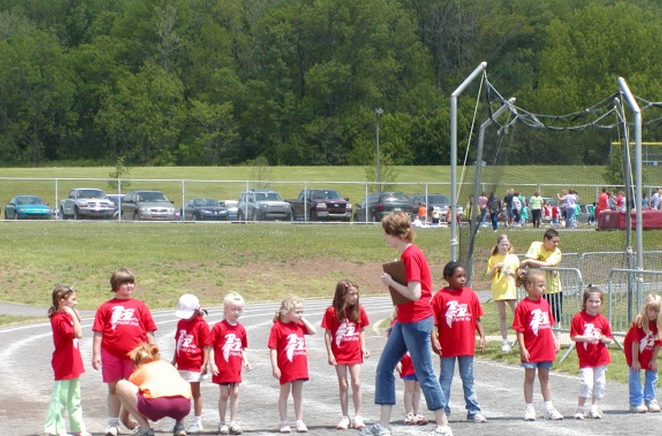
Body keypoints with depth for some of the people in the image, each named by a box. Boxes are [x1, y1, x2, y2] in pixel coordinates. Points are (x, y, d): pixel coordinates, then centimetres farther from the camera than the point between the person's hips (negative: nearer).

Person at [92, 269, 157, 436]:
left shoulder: (139, 306, 8)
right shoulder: (106, 307, 4)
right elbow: (98, 333, 2)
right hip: (111, 353, -1)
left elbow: (149, 332, 10)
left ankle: (126, 417, 30)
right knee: (113, 388, 6)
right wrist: (96, 354, -4)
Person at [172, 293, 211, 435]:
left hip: (195, 365, -6)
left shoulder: (201, 325, -11)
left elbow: (206, 346, -11)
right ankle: (179, 422, 20)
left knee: (195, 393, 2)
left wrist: (205, 364, -14)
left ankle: (197, 422, 11)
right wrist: (174, 360, 16)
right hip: (182, 365, 6)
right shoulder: (181, 323, 8)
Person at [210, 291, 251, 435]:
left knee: (235, 393, 4)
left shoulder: (241, 329, 5)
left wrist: (245, 361, 0)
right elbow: (211, 347, -9)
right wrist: (212, 364, -15)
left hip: (235, 368, 4)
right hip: (222, 368, -4)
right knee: (224, 395, 3)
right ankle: (222, 423, 14)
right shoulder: (219, 327, -9)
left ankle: (233, 423, 11)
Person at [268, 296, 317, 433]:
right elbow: (273, 348, -14)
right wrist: (275, 367, -19)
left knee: (298, 395, 11)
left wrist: (303, 319, 1)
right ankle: (283, 422, 15)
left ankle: (299, 421, 16)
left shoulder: (299, 325, 7)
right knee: (284, 394, 8)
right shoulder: (278, 327, -13)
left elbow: (313, 331, 8)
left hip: (300, 366, 5)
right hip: (286, 368, -5)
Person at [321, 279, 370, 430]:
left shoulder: (359, 310, 0)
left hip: (355, 353, 2)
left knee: (356, 383, -2)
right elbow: (327, 334, -5)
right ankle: (345, 417, 12)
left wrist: (363, 347, -1)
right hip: (339, 354, -2)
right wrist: (330, 354, -8)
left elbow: (362, 330, 10)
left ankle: (358, 416, 7)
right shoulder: (332, 311, -9)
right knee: (343, 385, 4)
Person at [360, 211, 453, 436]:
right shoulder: (407, 254, 13)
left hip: (416, 322, -10)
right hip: (405, 322, 10)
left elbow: (415, 294, -23)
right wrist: (396, 322, 20)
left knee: (425, 374, -4)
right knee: (384, 369, 8)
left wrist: (390, 282, -12)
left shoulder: (411, 255, -16)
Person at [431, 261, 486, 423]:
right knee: (445, 379, 7)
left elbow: (477, 318, 8)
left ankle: (474, 411, 14)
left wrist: (482, 337, 2)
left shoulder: (470, 294, 3)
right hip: (447, 347, -3)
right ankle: (443, 412, 12)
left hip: (467, 345, 3)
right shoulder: (440, 296, -8)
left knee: (468, 379, 11)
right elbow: (434, 321, -7)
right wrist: (434, 339, -16)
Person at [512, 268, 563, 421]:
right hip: (531, 350, -6)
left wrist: (555, 340, 9)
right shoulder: (523, 306, -13)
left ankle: (549, 408, 18)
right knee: (529, 377, 6)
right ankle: (529, 408, 12)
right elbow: (519, 330, -12)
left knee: (545, 377, 13)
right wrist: (522, 348, -16)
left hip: (546, 348, 6)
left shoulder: (545, 303, 7)